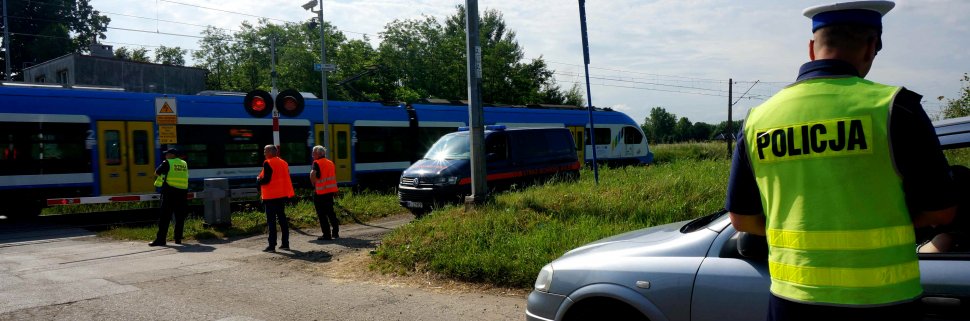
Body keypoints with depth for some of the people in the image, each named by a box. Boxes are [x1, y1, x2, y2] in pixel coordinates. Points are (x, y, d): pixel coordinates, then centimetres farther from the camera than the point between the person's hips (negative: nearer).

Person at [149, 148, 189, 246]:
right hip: (182, 192, 5)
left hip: (169, 192, -5)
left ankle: (161, 239, -5)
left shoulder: (167, 163, -3)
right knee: (180, 217, 9)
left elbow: (156, 173, 2)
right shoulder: (184, 164, 13)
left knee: (164, 217, -3)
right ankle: (178, 239, 10)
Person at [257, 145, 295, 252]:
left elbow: (266, 180, -19)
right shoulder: (283, 163, 11)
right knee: (282, 218, 12)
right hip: (282, 195, 7)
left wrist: (259, 179, 1)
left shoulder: (268, 163, -12)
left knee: (271, 220, -4)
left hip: (271, 196, -7)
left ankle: (272, 245, -4)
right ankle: (285, 243, 14)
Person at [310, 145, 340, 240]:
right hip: (331, 190, 7)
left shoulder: (317, 163, -10)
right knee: (330, 212, 19)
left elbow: (312, 176, -25)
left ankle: (327, 234, -2)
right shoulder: (330, 163, 12)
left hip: (321, 192, -7)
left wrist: (314, 185, -7)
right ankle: (335, 232, 22)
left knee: (322, 214, 0)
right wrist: (335, 191, 22)